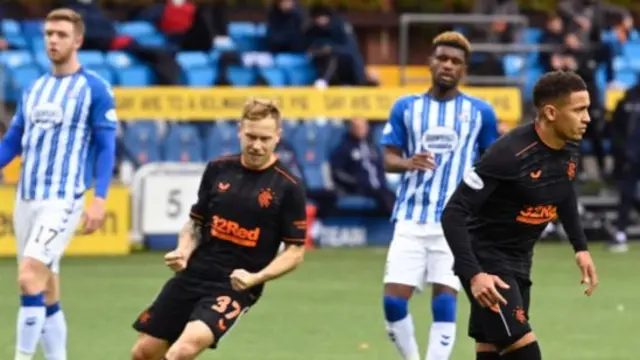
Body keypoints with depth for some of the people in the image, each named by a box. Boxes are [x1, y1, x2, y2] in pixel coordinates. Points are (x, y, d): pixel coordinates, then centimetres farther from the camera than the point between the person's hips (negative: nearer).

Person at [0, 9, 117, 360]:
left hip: (63, 199, -7)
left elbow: (106, 147, -6)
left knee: (30, 276, -20)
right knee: (45, 291, 9)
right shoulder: (33, 89, 15)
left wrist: (99, 199, -15)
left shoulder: (94, 89, -3)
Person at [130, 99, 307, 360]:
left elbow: (295, 252, -4)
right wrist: (183, 251, -5)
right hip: (192, 276, 5)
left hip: (235, 287, -5)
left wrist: (256, 278, -19)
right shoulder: (218, 170, 5)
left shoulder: (288, 188, -7)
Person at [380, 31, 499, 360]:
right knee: (394, 301, -7)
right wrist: (408, 163, -19)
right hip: (411, 219, 1)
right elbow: (389, 159, 4)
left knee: (445, 302, -8)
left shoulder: (479, 112, 5)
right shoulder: (406, 107, 7)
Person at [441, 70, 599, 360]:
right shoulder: (509, 154, -28)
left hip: (519, 261, 8)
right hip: (486, 261, -8)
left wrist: (580, 247, 14)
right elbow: (454, 214, -26)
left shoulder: (570, 148, -3)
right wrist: (473, 274, -34)